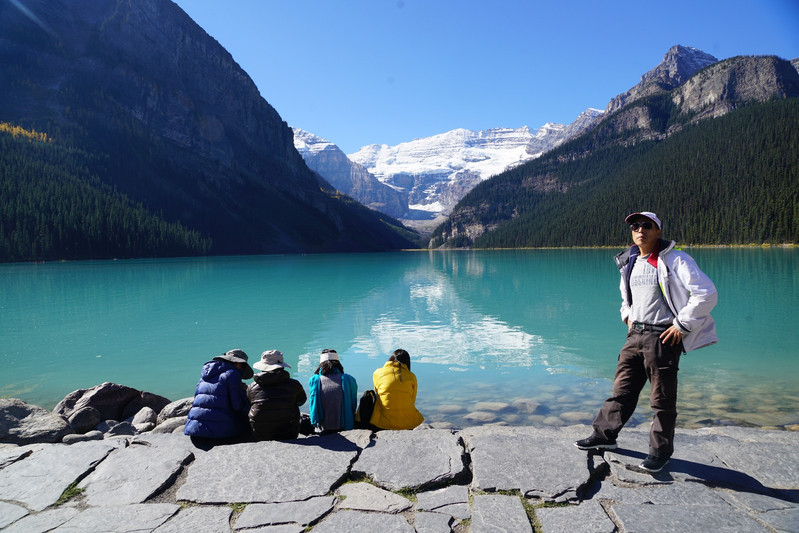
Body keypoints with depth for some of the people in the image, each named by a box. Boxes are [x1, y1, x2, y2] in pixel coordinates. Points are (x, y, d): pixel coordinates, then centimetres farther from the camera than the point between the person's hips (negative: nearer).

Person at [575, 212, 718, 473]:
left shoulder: (674, 260, -10)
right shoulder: (629, 263, 12)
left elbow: (706, 293, -15)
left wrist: (682, 325, -14)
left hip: (663, 337, -6)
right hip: (635, 334, 7)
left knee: (662, 398, 4)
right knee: (622, 389, 13)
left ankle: (660, 450, 19)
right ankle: (605, 435, 24)